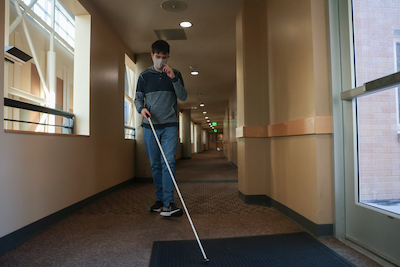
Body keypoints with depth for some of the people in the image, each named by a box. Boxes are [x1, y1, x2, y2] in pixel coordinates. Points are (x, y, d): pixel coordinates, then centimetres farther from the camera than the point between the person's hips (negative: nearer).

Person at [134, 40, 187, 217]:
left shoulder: (175, 74, 10)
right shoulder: (144, 76, 11)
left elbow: (183, 97, 1)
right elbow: (138, 98, 10)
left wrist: (173, 78, -13)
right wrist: (141, 108, -12)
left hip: (170, 125, -1)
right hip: (149, 125, 2)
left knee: (168, 162, -13)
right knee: (155, 164, 7)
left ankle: (168, 204, -13)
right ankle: (160, 199, 20)